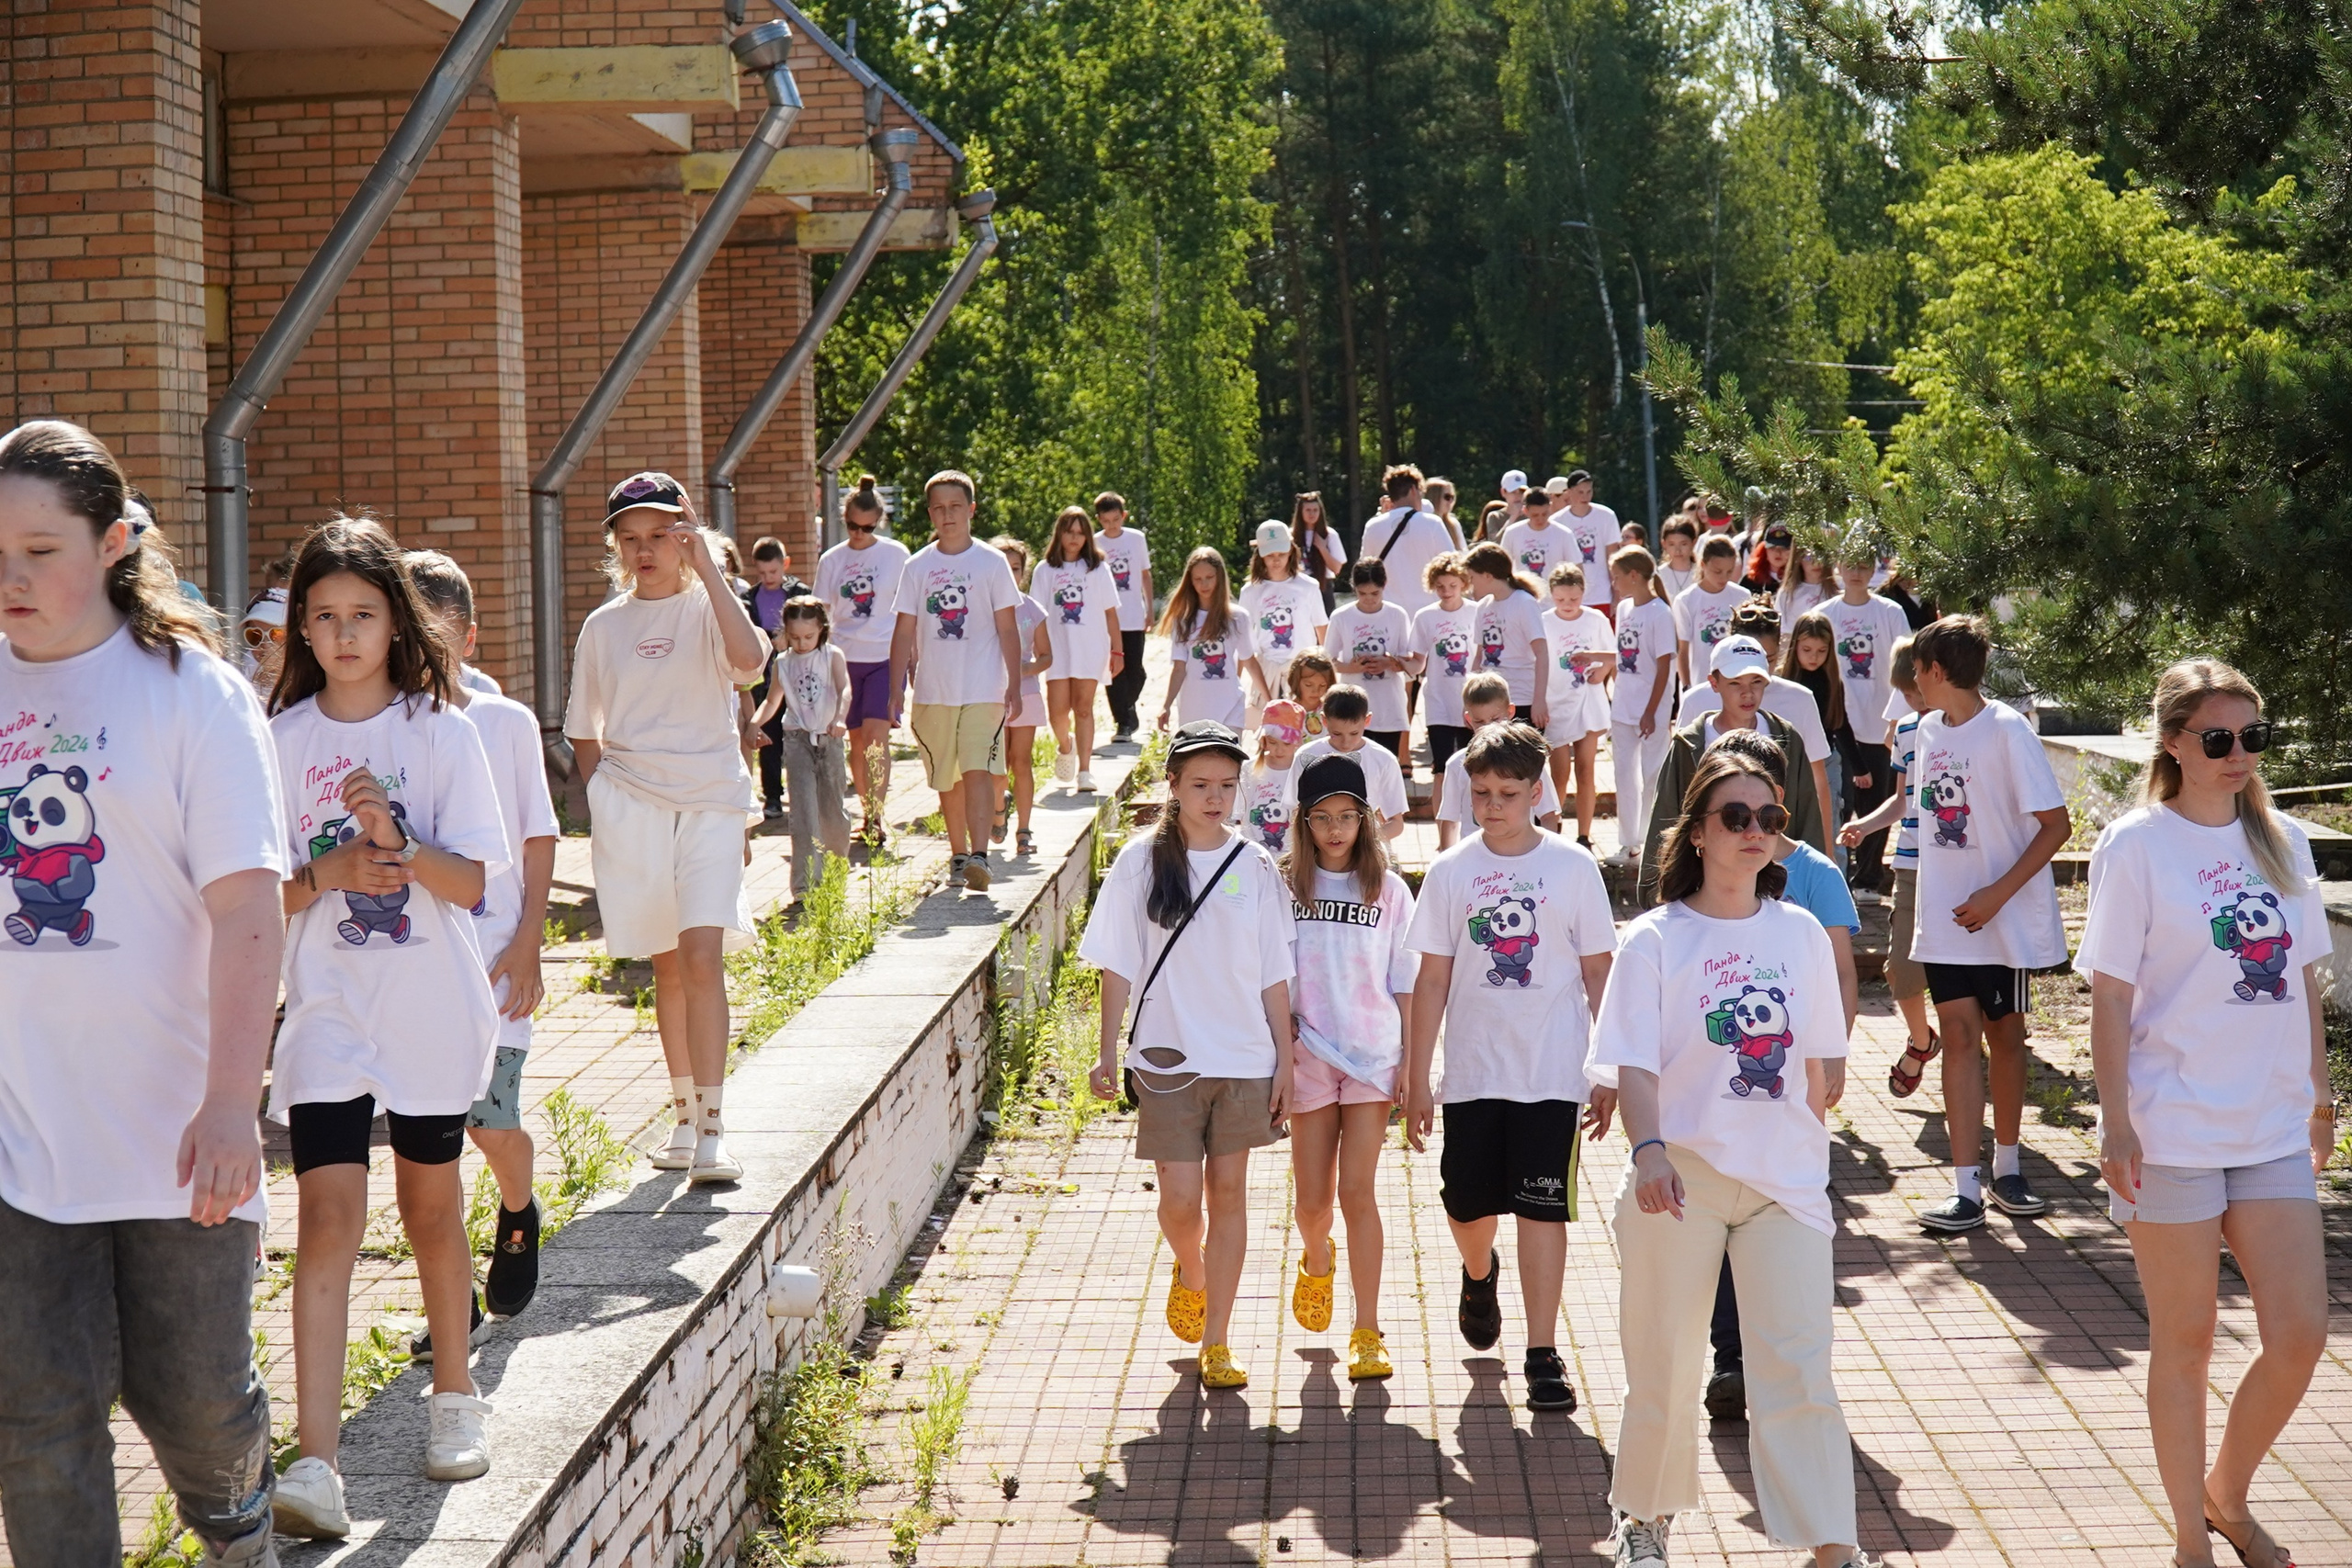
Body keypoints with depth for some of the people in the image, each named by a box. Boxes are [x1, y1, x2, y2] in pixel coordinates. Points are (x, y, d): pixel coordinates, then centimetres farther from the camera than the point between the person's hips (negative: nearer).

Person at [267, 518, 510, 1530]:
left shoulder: (440, 731, -3)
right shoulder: (281, 739, 1)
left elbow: (471, 882, -5)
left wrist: (396, 838, -21)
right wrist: (328, 874, -15)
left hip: (430, 1013, 0)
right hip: (326, 1012, 0)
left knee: (431, 1209, 13)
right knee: (329, 1215, -10)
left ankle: (454, 1393, 34)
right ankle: (316, 1464, -14)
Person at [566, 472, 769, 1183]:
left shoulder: (709, 609, 0)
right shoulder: (603, 626, 8)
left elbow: (749, 657, -23)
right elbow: (585, 732, 17)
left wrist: (708, 570, -20)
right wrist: (600, 807, 7)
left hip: (709, 802, -3)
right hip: (631, 805, 3)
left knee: (702, 958, -15)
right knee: (668, 966, 10)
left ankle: (712, 1131, -14)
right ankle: (685, 1118, 21)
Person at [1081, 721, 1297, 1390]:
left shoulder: (1255, 868, 3)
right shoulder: (1140, 864, -1)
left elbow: (1274, 975, 6)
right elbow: (1118, 967, 1)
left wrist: (1285, 1060, 3)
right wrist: (1108, 1053, -3)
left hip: (1245, 1057, 1)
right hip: (1168, 1057, -1)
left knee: (1228, 1191, 4)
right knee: (1179, 1197, -3)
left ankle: (1217, 1341, 13)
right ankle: (1189, 1273, 31)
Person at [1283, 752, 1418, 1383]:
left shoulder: (1388, 889, 3)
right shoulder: (1285, 886, 2)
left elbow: (1405, 985, 5)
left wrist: (1410, 1063, 0)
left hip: (1372, 1058, -1)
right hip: (1308, 1057, 1)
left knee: (1358, 1192, -8)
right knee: (1313, 1200, 7)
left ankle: (1367, 1332, 0)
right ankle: (1318, 1260, 42)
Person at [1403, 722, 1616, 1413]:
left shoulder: (1573, 867, -2)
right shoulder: (1451, 871, 1)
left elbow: (1598, 971, 3)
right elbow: (1433, 979, 3)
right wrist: (1416, 1078, 2)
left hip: (1551, 1071, -2)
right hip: (1472, 1071, 2)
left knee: (1542, 1206, -2)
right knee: (1467, 1205, 12)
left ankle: (1543, 1353, 5)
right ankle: (1480, 1276, 45)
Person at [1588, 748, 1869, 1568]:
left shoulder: (1800, 933, 5)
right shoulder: (1656, 939, -4)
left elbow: (1814, 1067, 13)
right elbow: (1634, 1065, -12)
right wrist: (1648, 1150, -27)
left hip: (1785, 1179, 2)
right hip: (1681, 1180, -2)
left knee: (1799, 1368, -3)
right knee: (1666, 1368, 10)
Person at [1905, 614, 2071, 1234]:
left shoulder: (2008, 731, -15)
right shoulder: (1930, 729, 6)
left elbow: (2056, 825, -16)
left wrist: (1997, 894, -19)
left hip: (2004, 920, -4)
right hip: (1944, 917, 4)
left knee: (2004, 1034, 10)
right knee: (1960, 1034, -4)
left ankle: (2006, 1166, 28)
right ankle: (1966, 1189, -7)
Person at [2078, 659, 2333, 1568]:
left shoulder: (2282, 842, 7)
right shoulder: (2136, 845, -8)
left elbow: (2306, 979, 14)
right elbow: (2110, 996, -9)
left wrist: (2318, 1093, 14)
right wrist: (2115, 1123, -13)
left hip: (2275, 1130, 5)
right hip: (2173, 1134, -5)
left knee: (2300, 1338, 3)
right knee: (2185, 1342, 6)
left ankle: (2228, 1493, 28)